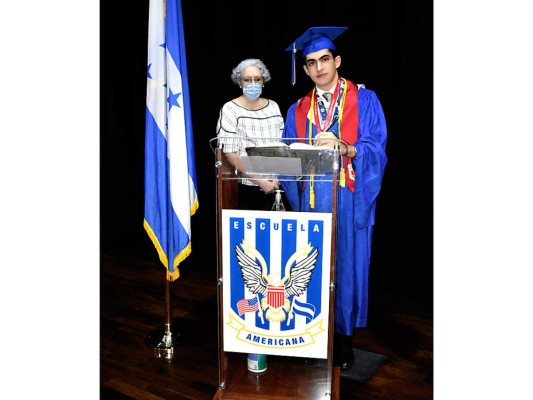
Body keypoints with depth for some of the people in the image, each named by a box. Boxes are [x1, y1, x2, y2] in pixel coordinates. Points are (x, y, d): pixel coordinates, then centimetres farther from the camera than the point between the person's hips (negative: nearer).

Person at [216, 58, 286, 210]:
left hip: (275, 186, 4)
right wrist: (260, 181, -14)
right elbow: (231, 154, -11)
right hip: (245, 188, -3)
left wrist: (277, 178, -5)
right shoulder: (230, 109, -4)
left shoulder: (273, 107, 8)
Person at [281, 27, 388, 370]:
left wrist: (344, 148, -24)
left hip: (348, 201, -3)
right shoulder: (298, 110, 14)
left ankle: (343, 336, 18)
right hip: (310, 201, 3)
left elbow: (376, 149, -7)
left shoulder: (364, 100, 2)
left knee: (346, 266, 2)